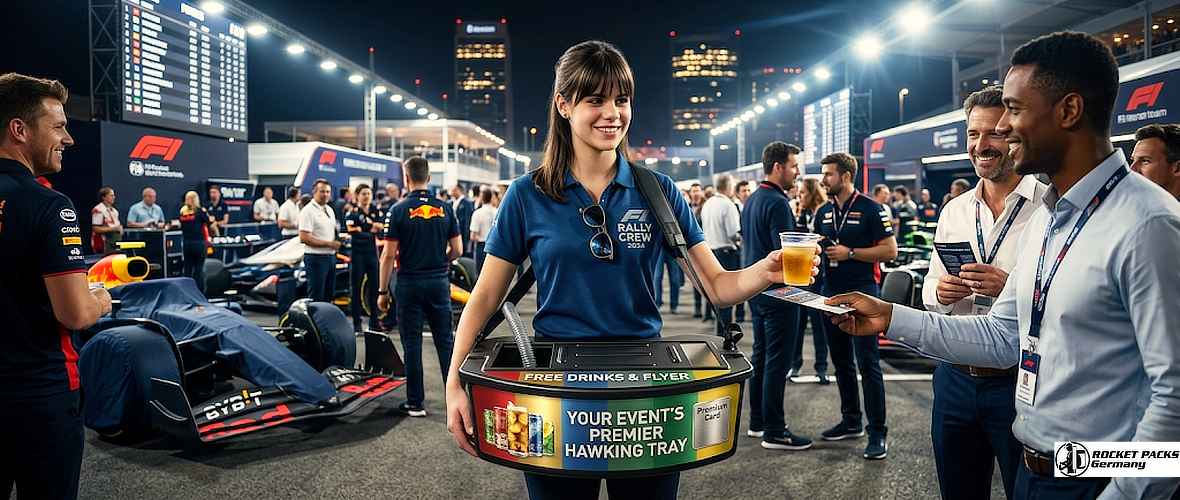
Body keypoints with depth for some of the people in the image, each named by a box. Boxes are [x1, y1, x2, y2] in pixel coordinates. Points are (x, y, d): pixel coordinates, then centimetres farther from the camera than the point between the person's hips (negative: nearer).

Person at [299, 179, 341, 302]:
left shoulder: (329, 210, 16)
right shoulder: (308, 211, -12)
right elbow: (304, 238, -20)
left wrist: (339, 239, 7)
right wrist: (329, 244, -18)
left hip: (331, 256, 9)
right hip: (316, 258, -9)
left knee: (329, 294, 15)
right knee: (316, 297, -5)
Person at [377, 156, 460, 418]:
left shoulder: (399, 210, -8)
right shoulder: (445, 208, 2)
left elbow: (389, 254, -9)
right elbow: (457, 249, 2)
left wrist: (382, 291, -2)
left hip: (409, 283, -3)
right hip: (439, 282, 3)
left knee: (412, 343, 5)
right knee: (445, 340, 10)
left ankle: (415, 403, 11)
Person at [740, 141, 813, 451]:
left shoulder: (752, 199, 13)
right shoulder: (777, 203, -17)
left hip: (756, 288, 10)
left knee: (760, 355, 16)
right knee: (777, 361, -4)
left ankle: (757, 421, 24)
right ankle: (774, 431, 2)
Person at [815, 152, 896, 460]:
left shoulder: (870, 209, -6)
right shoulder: (824, 212, 13)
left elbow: (890, 250, -10)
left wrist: (849, 253, -16)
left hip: (862, 294, -7)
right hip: (831, 293, 7)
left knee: (868, 364, -6)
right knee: (841, 362, 13)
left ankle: (877, 432, 0)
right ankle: (851, 421, 25)